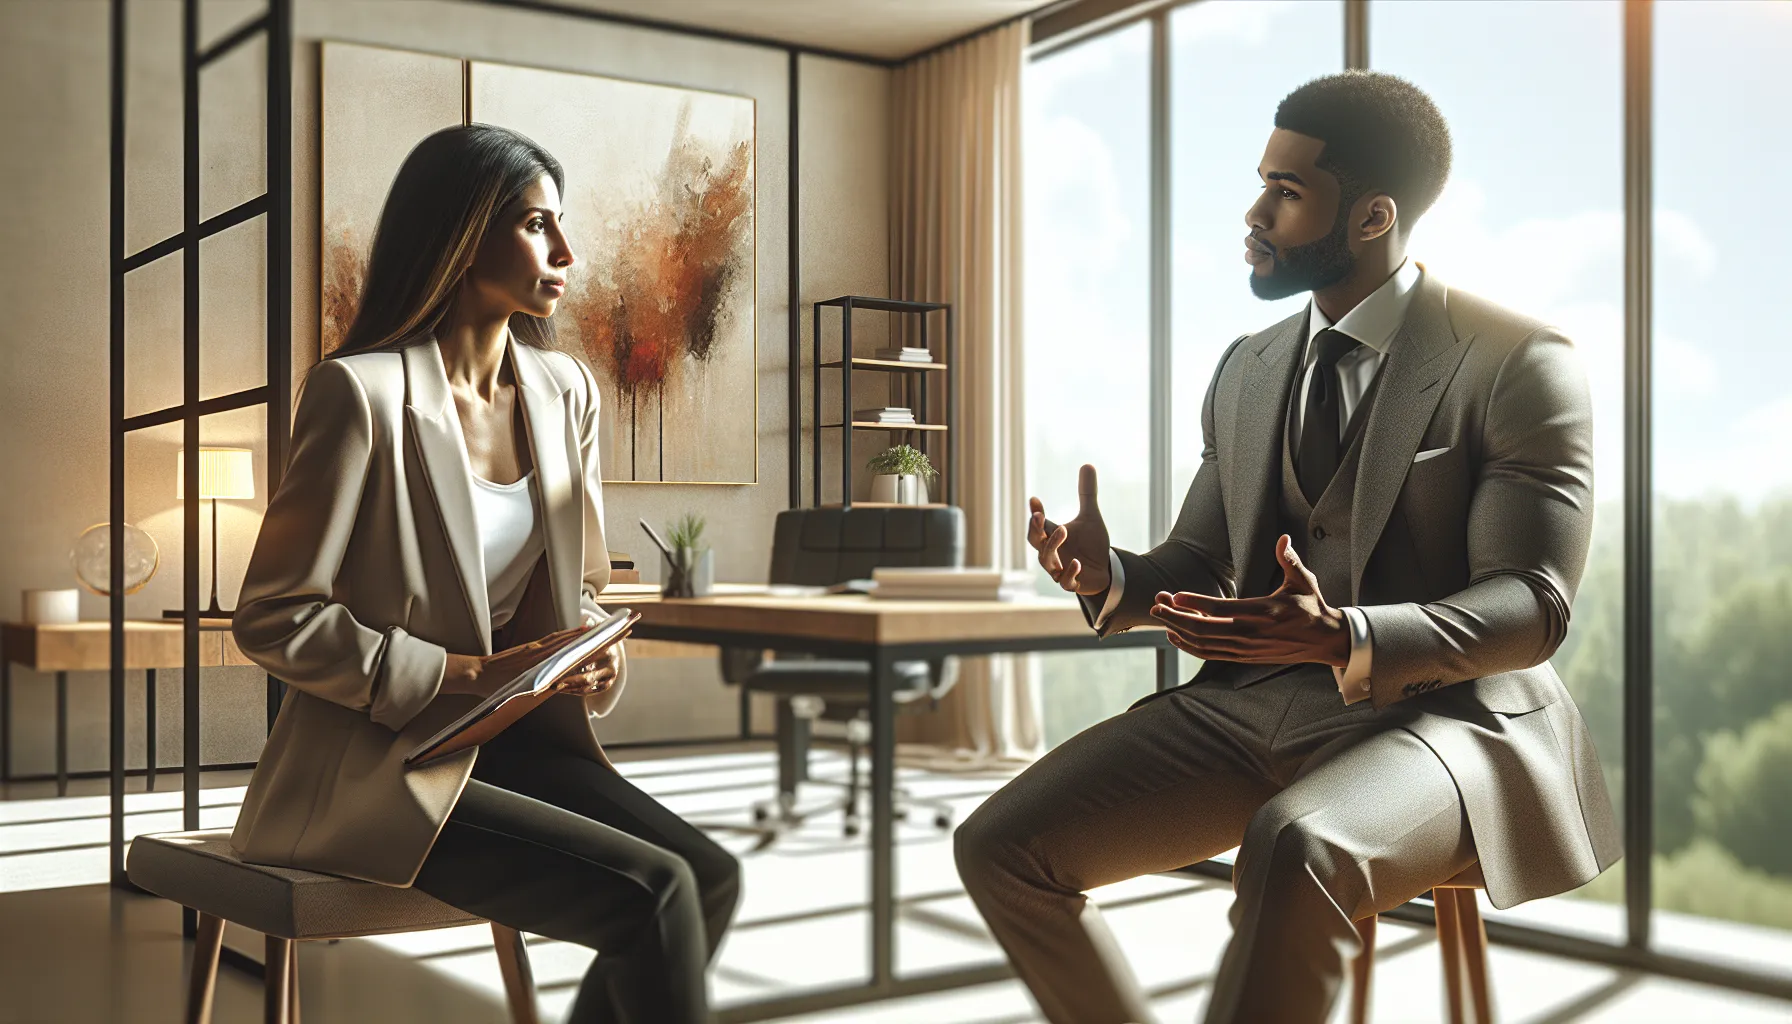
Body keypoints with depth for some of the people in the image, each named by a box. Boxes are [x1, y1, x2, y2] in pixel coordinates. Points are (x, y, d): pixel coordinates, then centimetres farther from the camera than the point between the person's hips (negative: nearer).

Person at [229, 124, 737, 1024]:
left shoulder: (566, 391, 8)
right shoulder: (364, 391, -12)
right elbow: (273, 620, -11)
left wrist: (596, 656, -5)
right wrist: (471, 674, -16)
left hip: (516, 744, 6)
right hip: (377, 765, -6)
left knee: (711, 878, -16)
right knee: (655, 894, -23)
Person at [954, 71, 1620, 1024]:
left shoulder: (1518, 362, -6)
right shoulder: (1245, 370, 14)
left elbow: (1531, 605, -13)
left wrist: (1346, 639, -30)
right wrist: (1112, 577, -7)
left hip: (1440, 713, -6)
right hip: (1249, 703, 6)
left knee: (1295, 849, -40)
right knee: (1000, 846, -8)